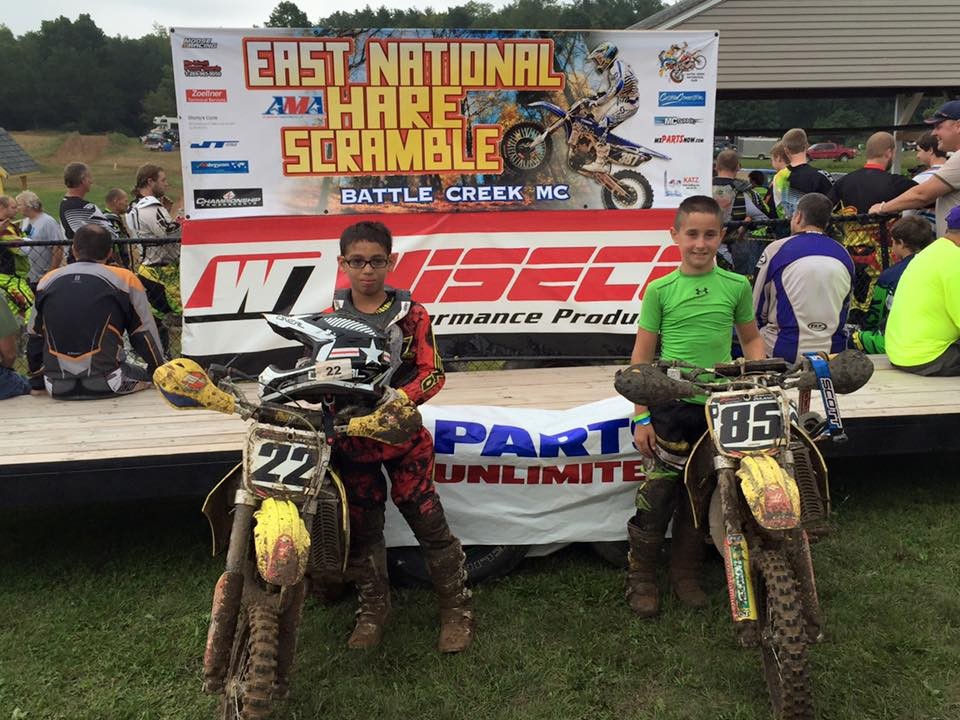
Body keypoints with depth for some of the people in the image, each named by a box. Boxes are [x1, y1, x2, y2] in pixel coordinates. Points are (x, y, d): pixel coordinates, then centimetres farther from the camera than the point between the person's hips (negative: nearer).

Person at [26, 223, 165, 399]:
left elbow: (33, 338, 18)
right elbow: (144, 335, 5)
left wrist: (37, 384, 30)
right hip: (106, 383, -4)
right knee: (149, 377, 22)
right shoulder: (124, 279, -1)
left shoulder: (48, 280, 10)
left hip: (57, 387, 4)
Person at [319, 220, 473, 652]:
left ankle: (457, 609, 14)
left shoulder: (411, 314, -2)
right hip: (350, 435, 3)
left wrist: (400, 398, -21)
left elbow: (432, 372, -5)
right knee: (362, 529, 12)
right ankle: (373, 609, 29)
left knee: (428, 521, -1)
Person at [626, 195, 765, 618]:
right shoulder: (660, 290, -2)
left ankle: (686, 574, 30)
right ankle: (641, 578, 17)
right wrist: (641, 417, -4)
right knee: (657, 495, -1)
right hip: (671, 407, -2)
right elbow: (642, 356, -1)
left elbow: (750, 339, 16)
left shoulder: (736, 286, 3)